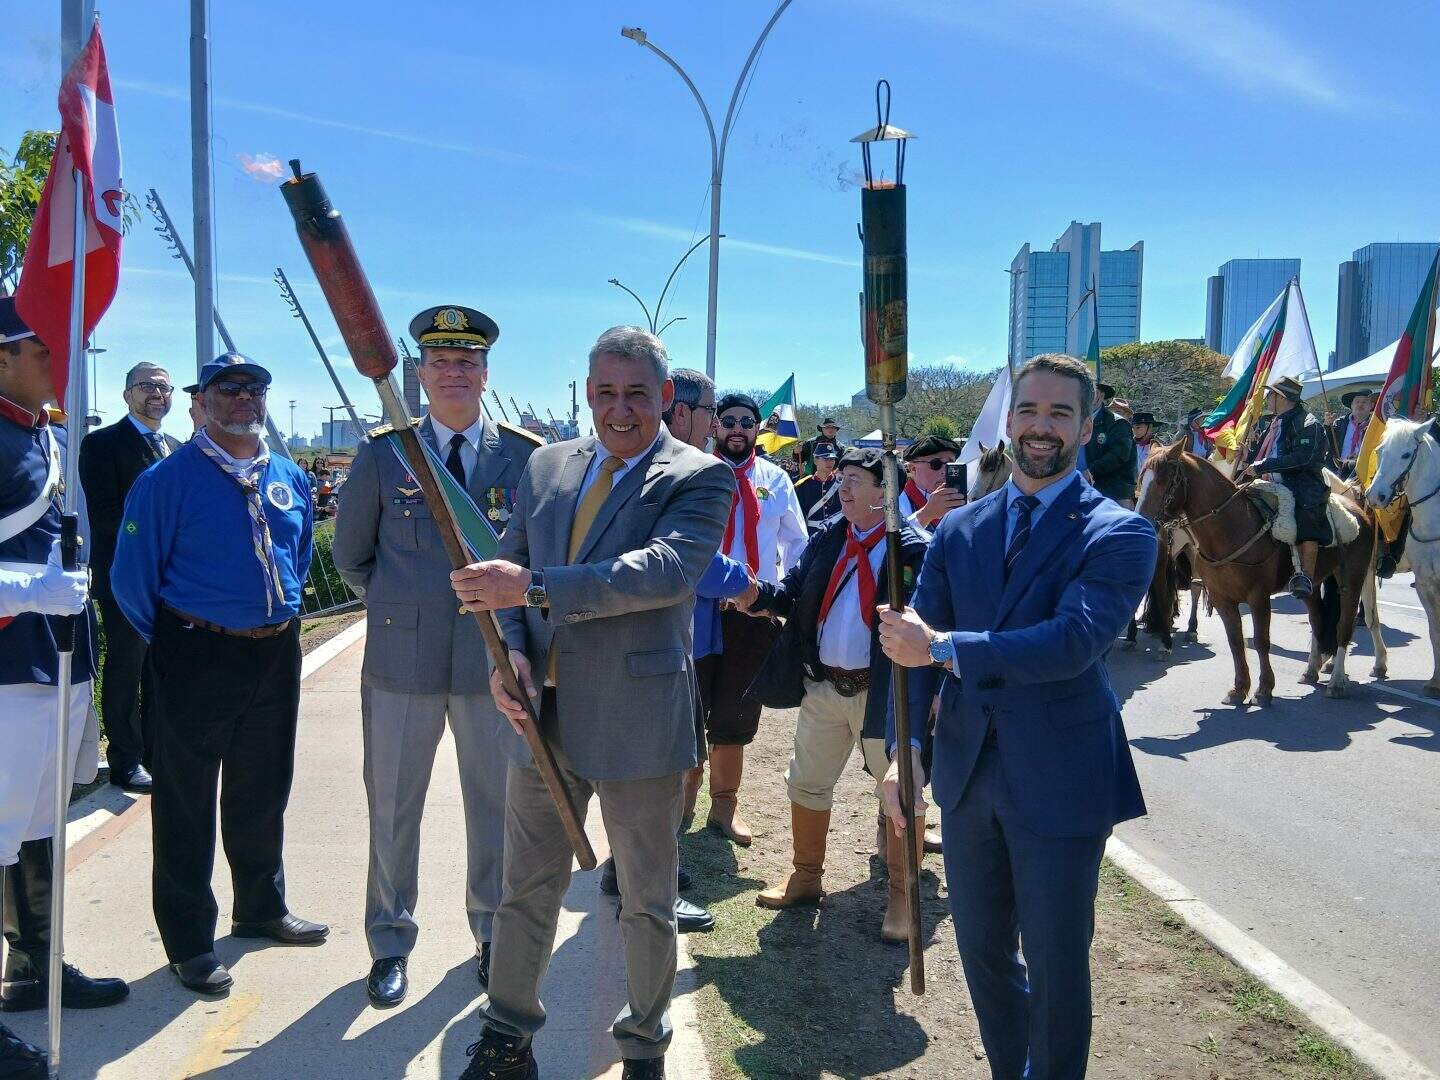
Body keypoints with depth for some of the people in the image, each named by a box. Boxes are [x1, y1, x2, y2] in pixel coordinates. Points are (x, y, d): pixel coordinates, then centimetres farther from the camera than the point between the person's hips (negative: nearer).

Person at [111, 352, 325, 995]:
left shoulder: (290, 480, 8)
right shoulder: (168, 479, -10)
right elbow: (132, 576, -7)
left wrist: (283, 616, 13)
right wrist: (172, 644, 0)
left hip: (276, 653, 6)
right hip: (197, 658, -5)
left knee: (263, 795, 18)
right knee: (186, 804, 4)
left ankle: (262, 910, 36)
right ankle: (190, 942, 18)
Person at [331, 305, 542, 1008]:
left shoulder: (525, 455, -1)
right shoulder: (382, 454, 0)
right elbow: (350, 555, 11)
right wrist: (395, 606, 10)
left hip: (495, 657, 0)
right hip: (401, 659, 0)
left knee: (497, 805, 12)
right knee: (392, 810, 10)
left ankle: (493, 935, 31)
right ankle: (390, 945, 28)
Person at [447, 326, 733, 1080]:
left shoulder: (699, 478, -8)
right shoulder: (547, 466, 8)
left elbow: (669, 567, -26)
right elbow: (509, 568, 11)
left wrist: (536, 587, -32)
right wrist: (510, 649, -10)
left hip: (639, 721, -4)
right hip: (542, 713, 4)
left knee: (647, 902, 13)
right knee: (527, 887, 16)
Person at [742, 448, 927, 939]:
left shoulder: (913, 550, -11)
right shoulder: (826, 541, 8)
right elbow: (793, 595, 5)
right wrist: (758, 595, -13)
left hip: (882, 691, -5)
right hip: (823, 685, 6)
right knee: (806, 782, 15)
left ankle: (903, 895, 22)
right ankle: (806, 877, 34)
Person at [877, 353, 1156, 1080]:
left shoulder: (1119, 534, -8)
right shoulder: (958, 529, 6)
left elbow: (1074, 640, -24)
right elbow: (913, 642, 1)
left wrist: (942, 647, -25)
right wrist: (905, 748, -11)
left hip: (1060, 781, -4)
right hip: (968, 774, 5)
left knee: (1056, 967, 9)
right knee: (982, 953, 18)